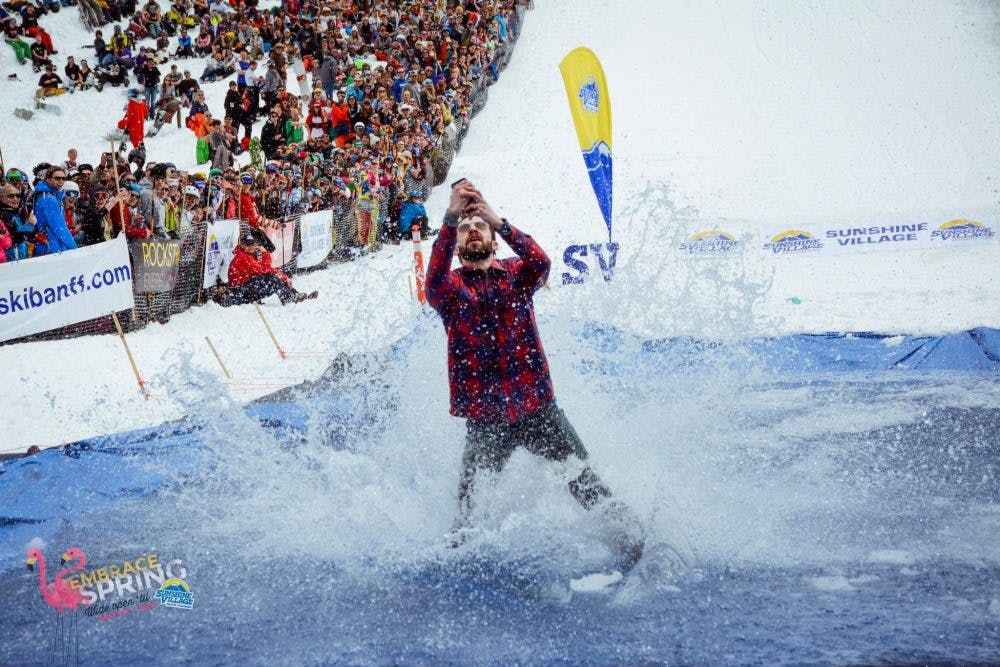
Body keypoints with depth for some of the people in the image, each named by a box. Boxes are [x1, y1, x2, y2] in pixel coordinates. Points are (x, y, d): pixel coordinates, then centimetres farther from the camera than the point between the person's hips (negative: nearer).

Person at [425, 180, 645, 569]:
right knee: (471, 505, -4)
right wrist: (450, 220, -36)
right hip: (483, 417, -1)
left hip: (537, 406, 1)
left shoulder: (516, 275, 8)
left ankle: (631, 536, 7)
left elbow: (540, 263, -15)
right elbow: (434, 279, -21)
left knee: (584, 483, -2)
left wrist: (501, 223, -32)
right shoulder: (450, 287, 3)